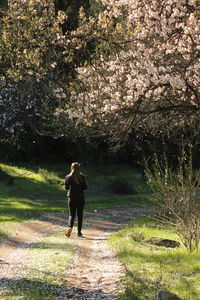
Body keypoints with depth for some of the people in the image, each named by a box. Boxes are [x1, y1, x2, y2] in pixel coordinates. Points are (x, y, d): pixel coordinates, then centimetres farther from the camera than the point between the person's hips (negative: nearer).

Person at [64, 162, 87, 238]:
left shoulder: (68, 177, -2)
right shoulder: (81, 177, -6)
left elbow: (66, 187, 6)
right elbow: (85, 187, -5)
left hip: (71, 198, 1)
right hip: (80, 197, -1)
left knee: (71, 214, 7)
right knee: (79, 215, 9)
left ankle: (70, 228, -18)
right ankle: (79, 232, 10)